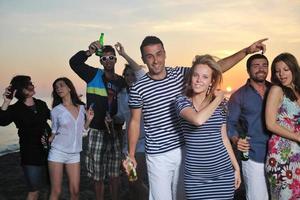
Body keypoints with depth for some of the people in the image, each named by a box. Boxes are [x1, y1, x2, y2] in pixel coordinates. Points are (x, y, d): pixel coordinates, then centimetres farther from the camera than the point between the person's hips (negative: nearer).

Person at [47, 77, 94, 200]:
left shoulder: (81, 108, 5)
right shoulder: (56, 110, -3)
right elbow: (54, 133, 6)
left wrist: (88, 119, -1)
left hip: (74, 154, 3)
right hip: (57, 153, -2)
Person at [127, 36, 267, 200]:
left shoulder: (180, 74, 0)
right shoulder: (138, 89, -7)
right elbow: (135, 122, 1)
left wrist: (247, 51, -6)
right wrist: (131, 155, 0)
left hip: (184, 149, 3)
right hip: (158, 156, -3)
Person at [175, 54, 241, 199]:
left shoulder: (220, 103, 4)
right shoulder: (182, 101, -7)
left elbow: (223, 138, 12)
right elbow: (198, 120, -27)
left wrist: (236, 167, 13)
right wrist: (218, 99, -13)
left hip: (223, 171, 3)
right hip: (195, 175, -2)